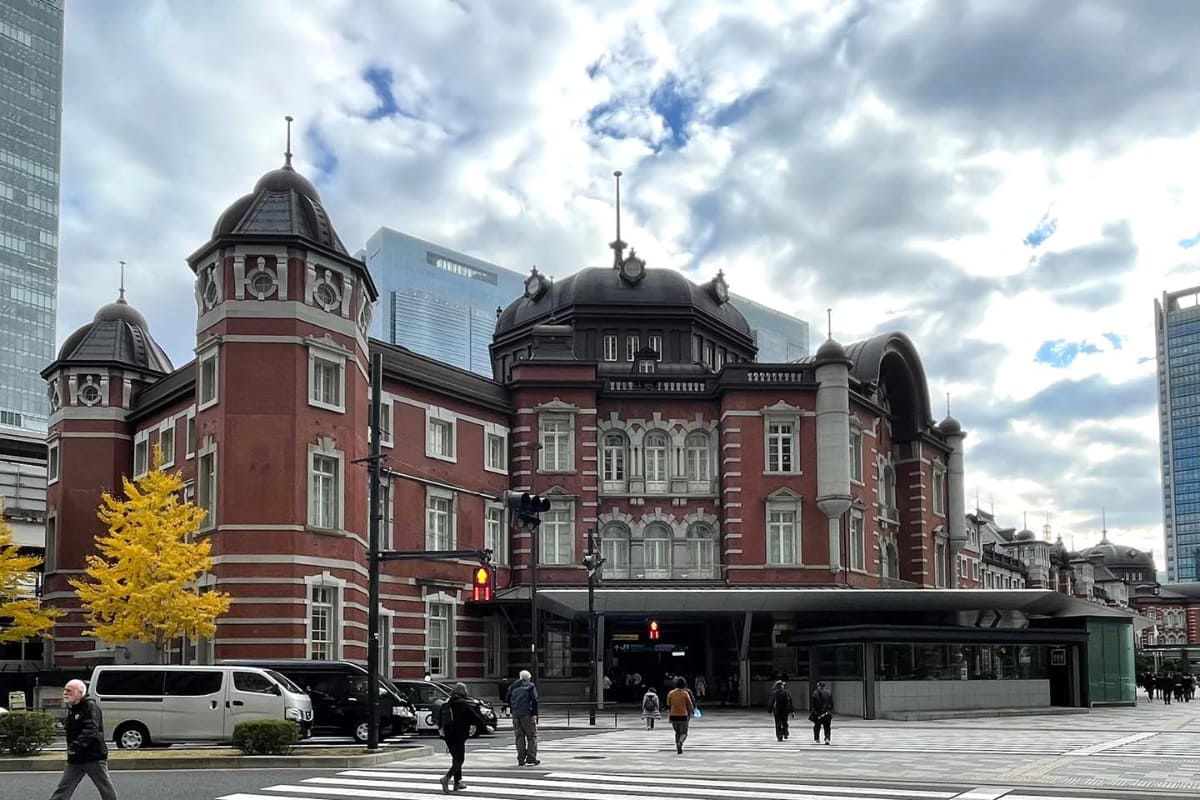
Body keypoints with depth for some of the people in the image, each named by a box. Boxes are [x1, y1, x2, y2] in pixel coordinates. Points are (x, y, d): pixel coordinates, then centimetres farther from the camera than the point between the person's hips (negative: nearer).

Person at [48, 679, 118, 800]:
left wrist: (76, 746, -36)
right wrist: (70, 747, 11)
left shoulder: (91, 706, -15)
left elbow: (90, 730, -27)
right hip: (75, 759, 8)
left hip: (94, 757, -8)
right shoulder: (71, 709, 13)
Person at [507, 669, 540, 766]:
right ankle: (531, 759, -4)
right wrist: (534, 714, -10)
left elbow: (508, 700, 14)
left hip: (516, 715, 4)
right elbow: (534, 700, -9)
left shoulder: (512, 687, 14)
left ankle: (521, 760, 6)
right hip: (527, 714, -4)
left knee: (519, 737, 9)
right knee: (532, 736, 2)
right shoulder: (530, 686, 0)